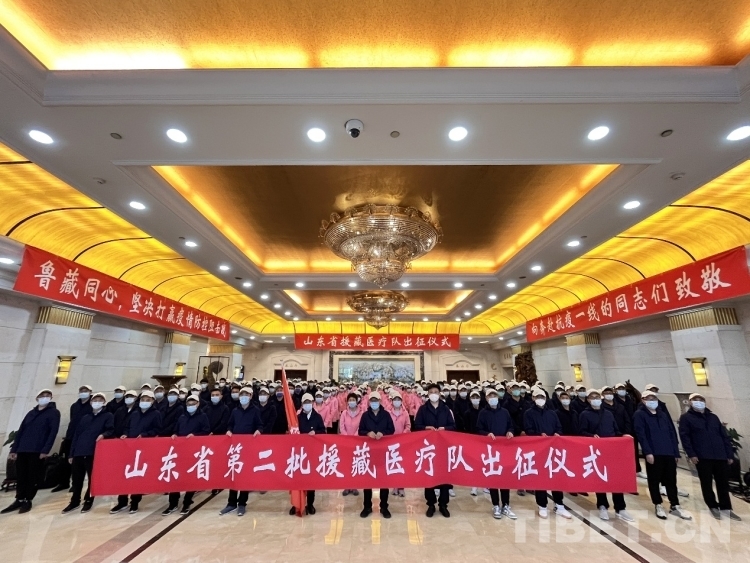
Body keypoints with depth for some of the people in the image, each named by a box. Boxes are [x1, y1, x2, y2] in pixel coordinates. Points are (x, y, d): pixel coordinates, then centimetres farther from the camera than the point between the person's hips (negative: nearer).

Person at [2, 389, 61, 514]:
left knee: (33, 477, 1)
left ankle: (27, 500, 15)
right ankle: (19, 500, 21)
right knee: (21, 476, 7)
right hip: (22, 450, 5)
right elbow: (20, 431, 17)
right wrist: (13, 449, 7)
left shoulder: (54, 412, 0)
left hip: (38, 451, -5)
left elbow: (53, 432, -8)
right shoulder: (31, 413, 17)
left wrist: (45, 450, -16)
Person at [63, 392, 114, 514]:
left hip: (94, 453, -5)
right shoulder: (85, 418, 19)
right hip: (79, 453, 5)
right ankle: (75, 501, 28)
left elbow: (111, 431, -7)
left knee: (92, 478, 4)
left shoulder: (108, 416, 3)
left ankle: (88, 501, 21)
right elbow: (76, 435, 17)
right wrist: (71, 453, 13)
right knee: (76, 479, 10)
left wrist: (103, 434, -29)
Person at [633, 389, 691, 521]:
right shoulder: (639, 415, -4)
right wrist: (647, 452, -17)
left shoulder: (663, 414, 16)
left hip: (669, 453, 5)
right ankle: (658, 506, 17)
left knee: (671, 480, 11)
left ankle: (675, 506, 25)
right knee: (654, 481, 4)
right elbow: (641, 435, -11)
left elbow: (672, 433, 16)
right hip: (653, 454, -5)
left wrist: (676, 453, 10)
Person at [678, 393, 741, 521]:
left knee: (723, 483, 8)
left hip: (720, 456, 4)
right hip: (702, 457, -4)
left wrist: (730, 454, 8)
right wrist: (691, 454, -13)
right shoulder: (686, 418, 0)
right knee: (707, 483, 5)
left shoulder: (713, 417, 16)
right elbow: (684, 437, -6)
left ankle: (726, 508, 22)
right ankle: (713, 507, 20)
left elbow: (724, 436, 16)